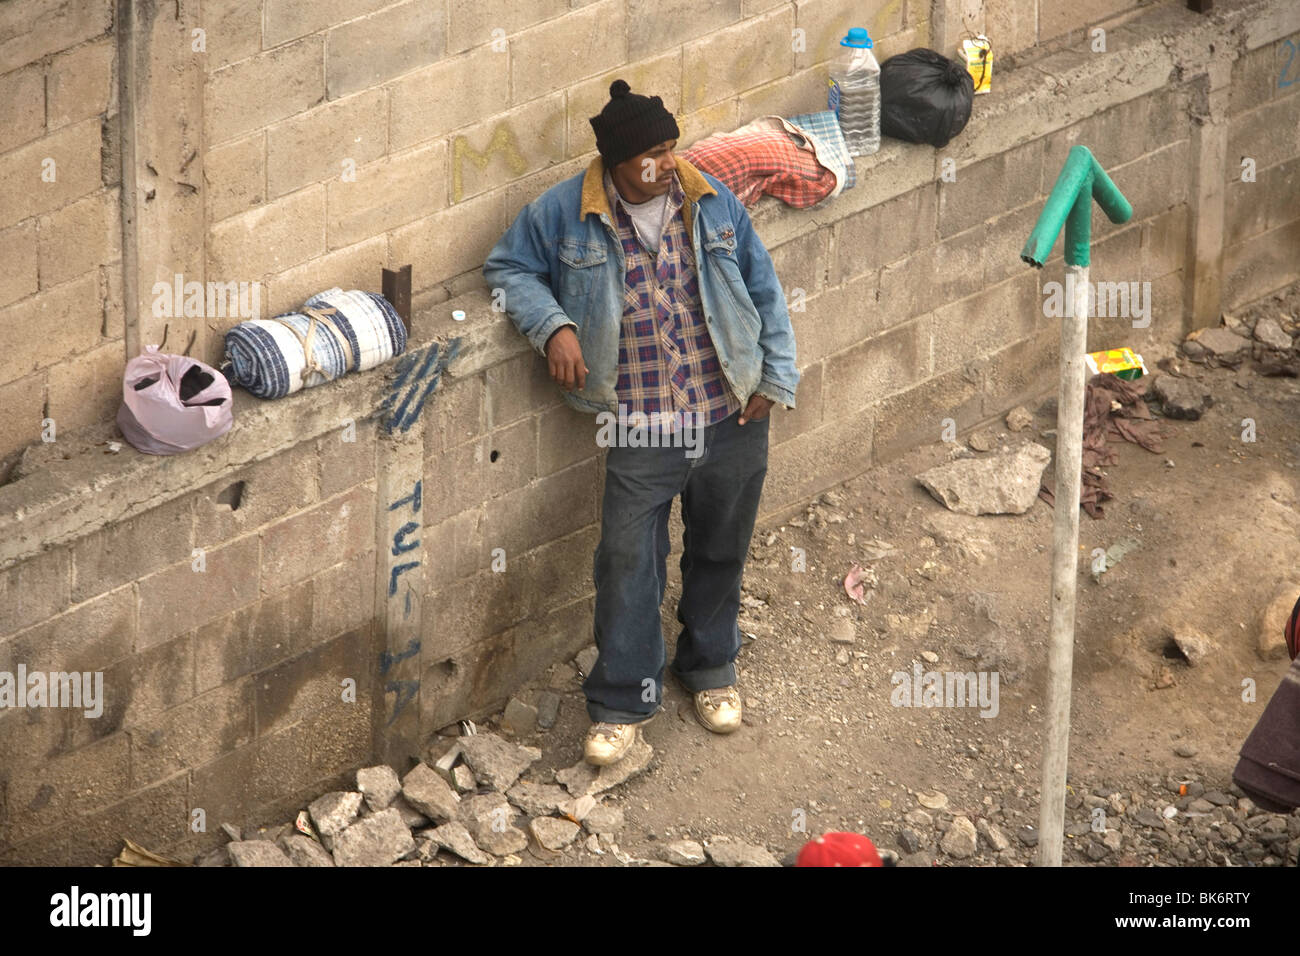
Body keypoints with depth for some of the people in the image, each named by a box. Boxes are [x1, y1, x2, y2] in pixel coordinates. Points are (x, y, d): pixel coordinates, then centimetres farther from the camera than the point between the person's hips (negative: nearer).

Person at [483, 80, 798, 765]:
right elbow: (509, 269, 4)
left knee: (719, 553, 16)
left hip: (733, 424, 2)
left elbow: (763, 291, 8)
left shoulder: (713, 203, 0)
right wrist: (552, 326, -13)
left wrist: (776, 378, 2)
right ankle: (622, 702, 9)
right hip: (641, 433, -2)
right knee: (627, 564, -4)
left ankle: (710, 668, 39)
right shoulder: (564, 214, -7)